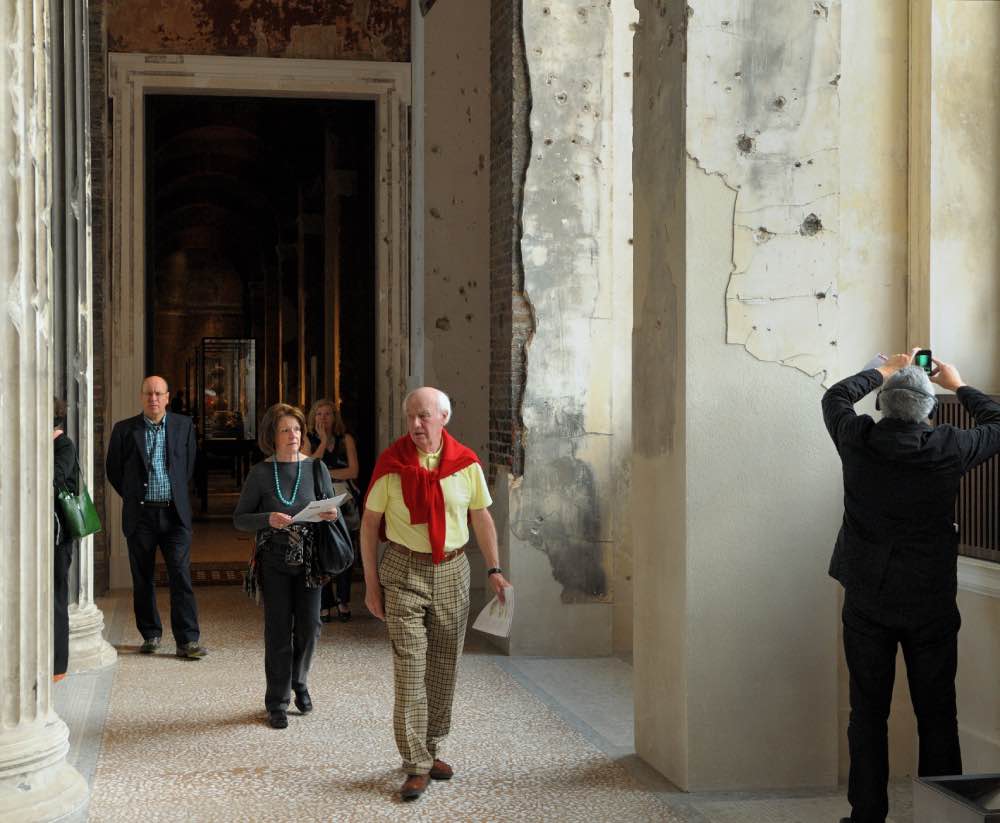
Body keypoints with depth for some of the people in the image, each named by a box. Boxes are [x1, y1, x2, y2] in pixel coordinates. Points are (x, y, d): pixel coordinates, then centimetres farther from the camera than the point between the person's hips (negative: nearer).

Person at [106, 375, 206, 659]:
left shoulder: (184, 426, 5)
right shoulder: (124, 430, 2)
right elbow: (113, 469, 12)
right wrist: (133, 496, 14)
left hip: (175, 513, 0)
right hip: (140, 515, 1)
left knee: (181, 576, -6)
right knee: (143, 579, 7)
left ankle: (187, 640, -5)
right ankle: (150, 635, 20)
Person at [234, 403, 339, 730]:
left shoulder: (315, 468, 2)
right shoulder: (260, 473, -2)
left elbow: (333, 507, 11)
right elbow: (239, 518, 0)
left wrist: (332, 515, -13)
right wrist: (268, 519, -18)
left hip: (309, 560, 2)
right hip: (274, 562, -2)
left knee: (309, 626, 4)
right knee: (278, 631, 2)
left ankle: (298, 682, 32)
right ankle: (277, 702, 14)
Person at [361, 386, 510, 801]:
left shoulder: (466, 463, -2)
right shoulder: (391, 463, -7)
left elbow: (481, 518, 9)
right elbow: (369, 523, -1)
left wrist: (494, 569, 3)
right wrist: (371, 583, -3)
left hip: (452, 571, 3)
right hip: (404, 572, -3)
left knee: (444, 667, 11)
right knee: (410, 668, -7)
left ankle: (432, 750, 27)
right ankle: (416, 766, -3)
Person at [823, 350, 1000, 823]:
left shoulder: (857, 441, -8)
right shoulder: (948, 448, -11)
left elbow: (835, 397, 14)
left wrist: (886, 371, 24)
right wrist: (958, 385, 22)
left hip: (866, 602, 1)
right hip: (931, 603, -1)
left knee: (867, 714, 8)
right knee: (936, 716, 8)